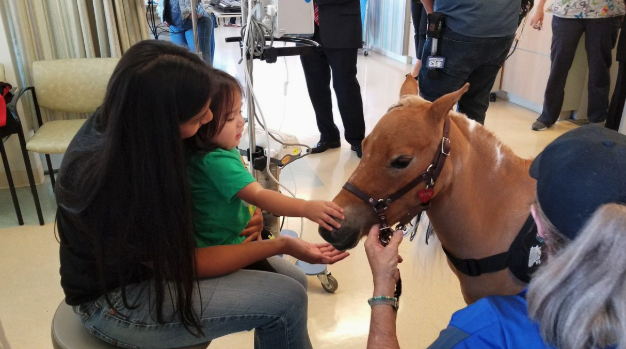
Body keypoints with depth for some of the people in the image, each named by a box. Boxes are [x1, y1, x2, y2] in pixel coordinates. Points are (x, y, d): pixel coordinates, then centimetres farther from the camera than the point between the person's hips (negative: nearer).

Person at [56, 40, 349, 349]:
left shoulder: (123, 125, -11)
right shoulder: (110, 183, -34)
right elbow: (183, 263, -22)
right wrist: (281, 245, -17)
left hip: (158, 255, 8)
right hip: (115, 299, -7)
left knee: (292, 279, -2)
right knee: (287, 299, -18)